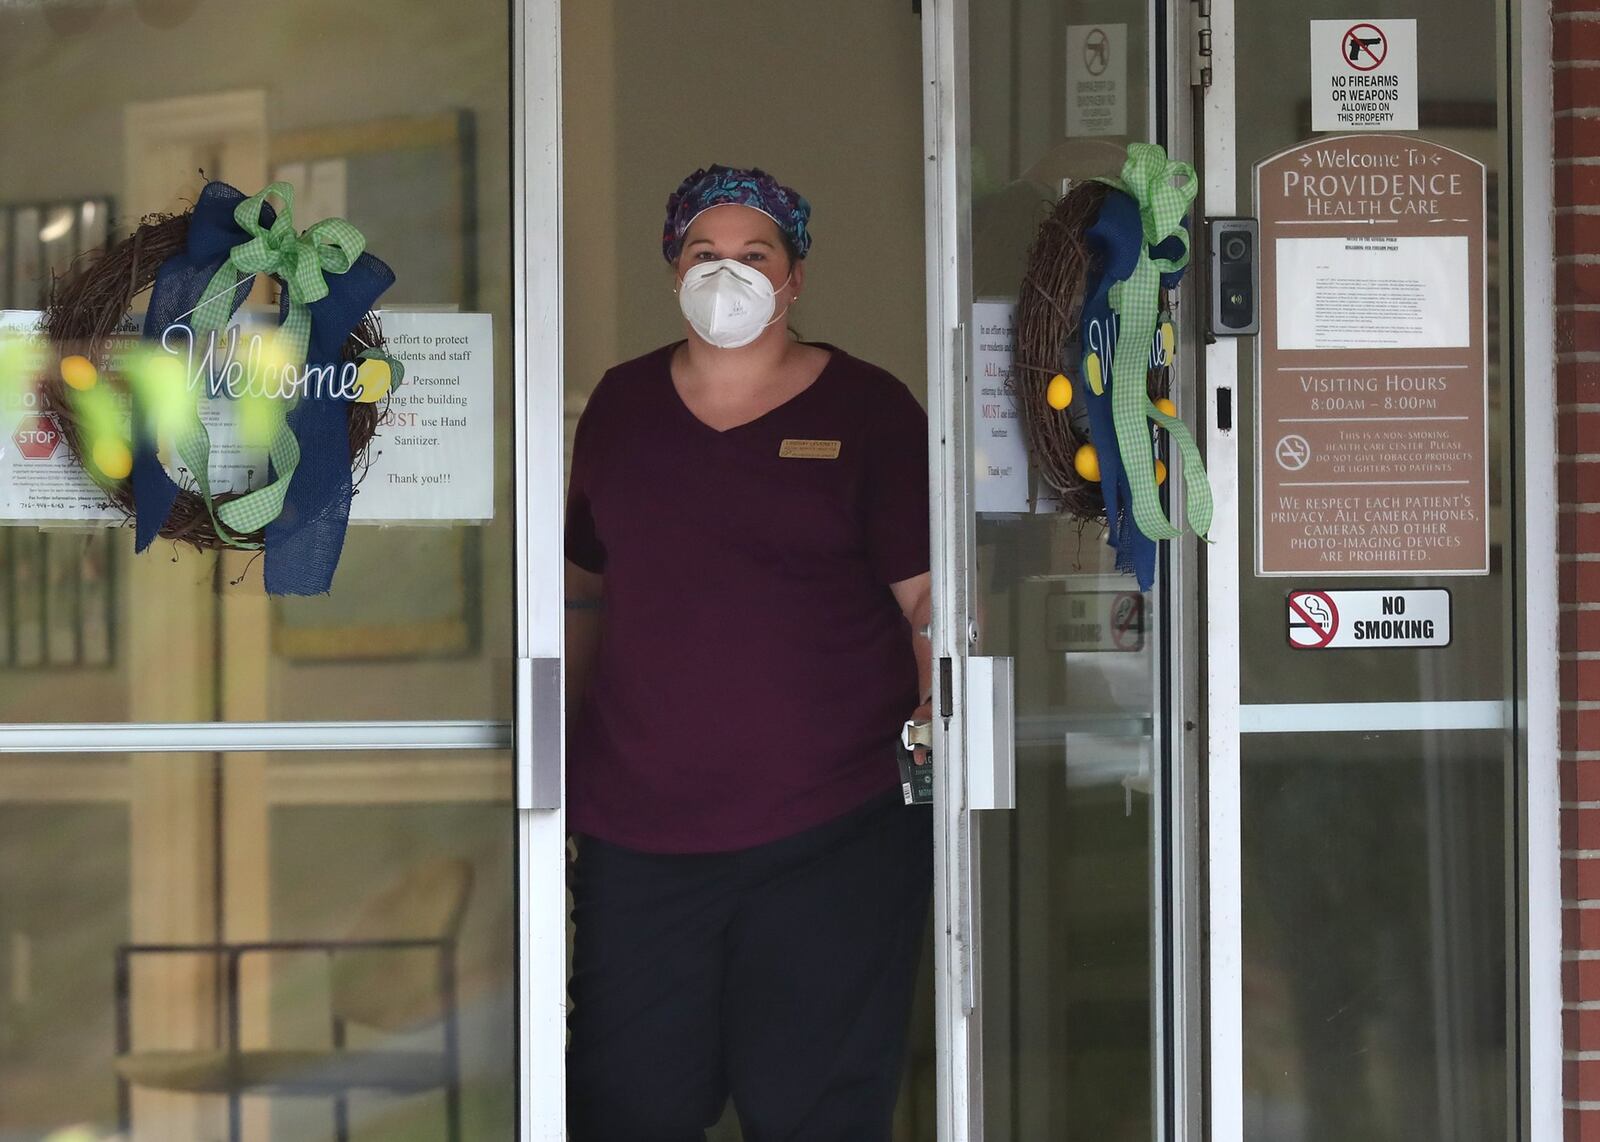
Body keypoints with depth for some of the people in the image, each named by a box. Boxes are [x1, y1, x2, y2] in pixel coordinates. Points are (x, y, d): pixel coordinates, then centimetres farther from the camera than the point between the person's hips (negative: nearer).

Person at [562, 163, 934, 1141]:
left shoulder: (868, 410, 2)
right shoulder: (622, 406, 14)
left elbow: (929, 595, -1)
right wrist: (558, 758, 18)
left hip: (833, 833, -3)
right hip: (637, 831, 4)